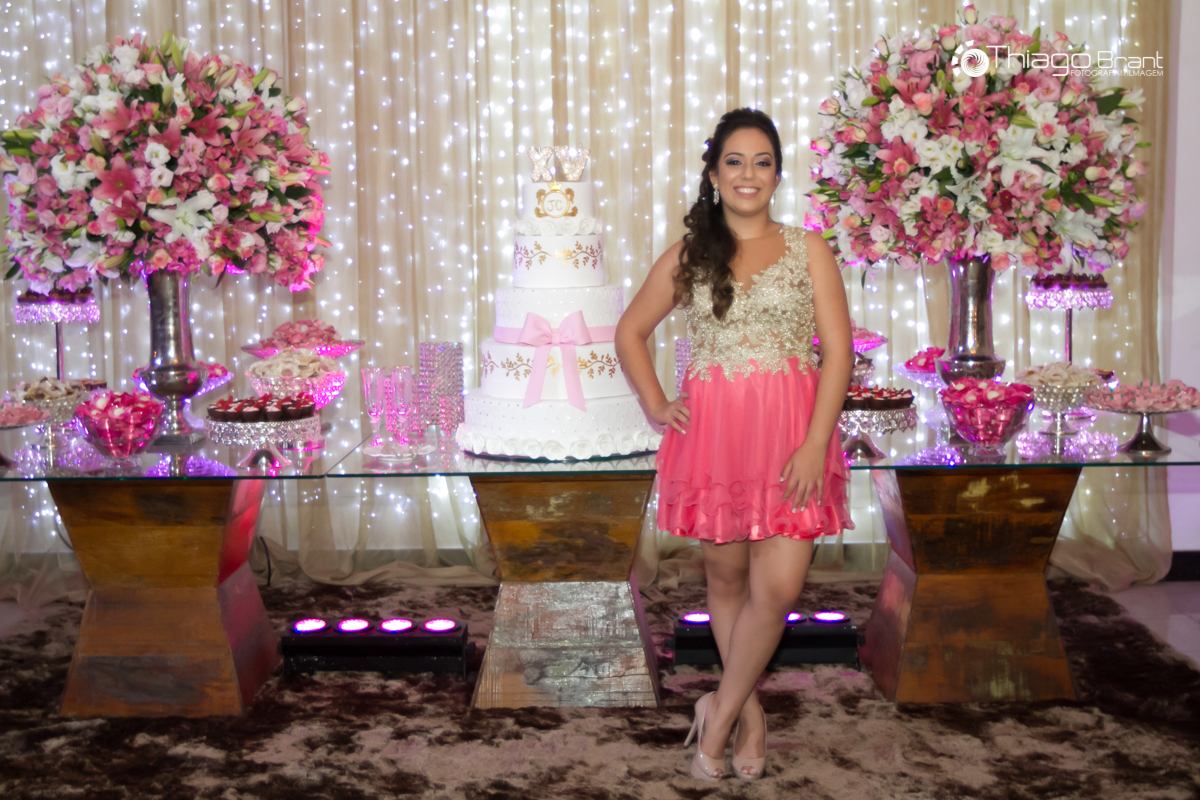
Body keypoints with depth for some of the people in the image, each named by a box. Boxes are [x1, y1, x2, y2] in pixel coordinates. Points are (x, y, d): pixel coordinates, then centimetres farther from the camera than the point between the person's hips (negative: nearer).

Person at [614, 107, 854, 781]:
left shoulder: (809, 252, 5)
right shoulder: (685, 258, 10)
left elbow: (839, 351, 0)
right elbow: (630, 333, 20)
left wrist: (814, 444, -11)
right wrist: (655, 404, 4)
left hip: (791, 434, -1)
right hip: (711, 430, 2)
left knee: (778, 588, -9)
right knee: (727, 578, 9)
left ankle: (719, 711, 10)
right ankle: (751, 714, 27)